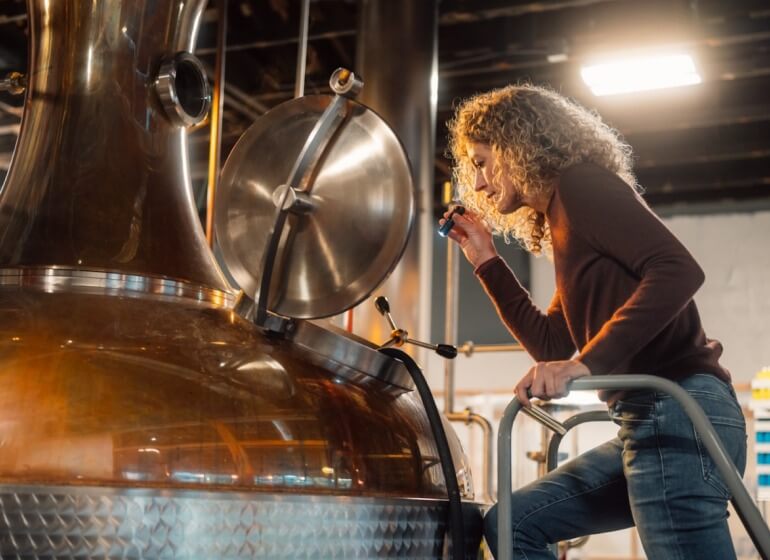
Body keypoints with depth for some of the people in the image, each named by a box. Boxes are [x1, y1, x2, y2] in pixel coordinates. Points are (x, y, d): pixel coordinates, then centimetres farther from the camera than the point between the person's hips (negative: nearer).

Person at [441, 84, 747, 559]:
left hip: (676, 412, -10)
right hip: (653, 419, 10)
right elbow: (551, 345, 25)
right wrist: (487, 261, 25)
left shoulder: (581, 185, -4)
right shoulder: (566, 218, 23)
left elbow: (679, 270, -19)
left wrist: (586, 363, -25)